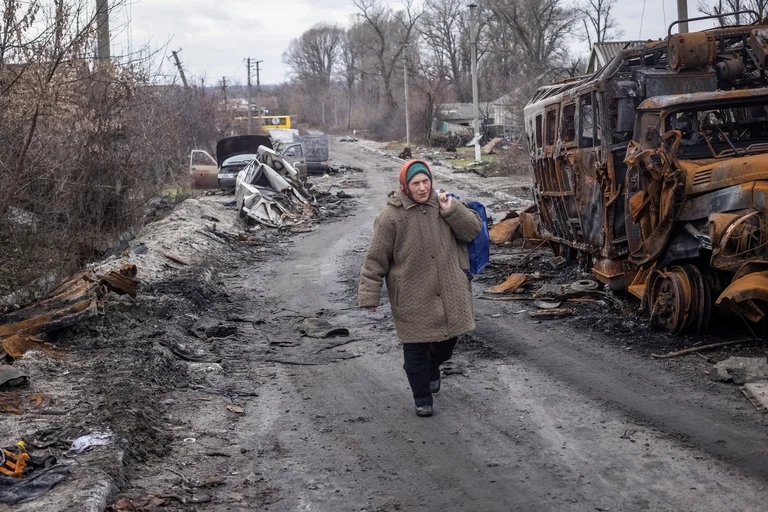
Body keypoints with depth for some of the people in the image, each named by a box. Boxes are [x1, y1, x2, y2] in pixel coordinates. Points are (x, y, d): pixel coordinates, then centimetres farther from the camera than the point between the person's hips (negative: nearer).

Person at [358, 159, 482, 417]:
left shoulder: (443, 204, 1)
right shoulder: (392, 215, -12)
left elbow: (473, 229, 1)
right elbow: (376, 259, -9)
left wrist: (452, 211, -15)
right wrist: (370, 295, -10)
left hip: (448, 293, 4)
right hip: (413, 299, -4)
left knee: (447, 340, 19)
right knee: (416, 349, 4)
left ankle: (432, 368, 51)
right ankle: (422, 398, 22)